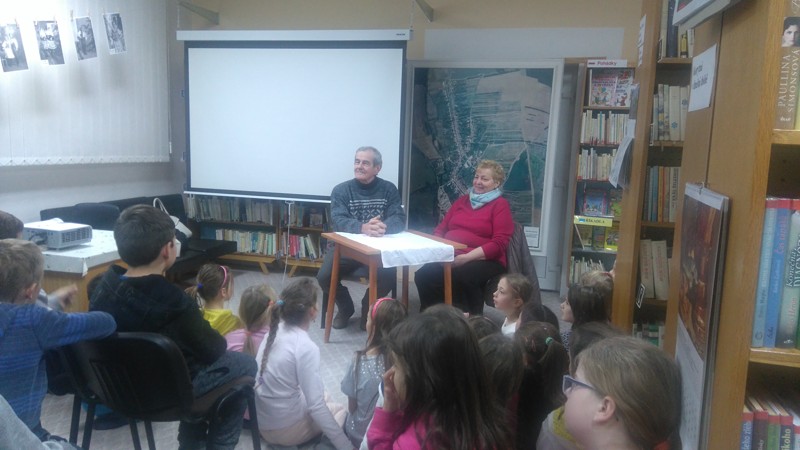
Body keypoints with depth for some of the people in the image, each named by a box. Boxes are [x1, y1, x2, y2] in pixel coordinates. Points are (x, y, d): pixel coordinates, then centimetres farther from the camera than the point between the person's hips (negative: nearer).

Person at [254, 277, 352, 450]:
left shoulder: (275, 330, -3)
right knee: (339, 410, 18)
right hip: (283, 430, -7)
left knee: (322, 396, 29)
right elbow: (316, 408, -24)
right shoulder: (306, 348, -25)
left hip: (260, 420, 7)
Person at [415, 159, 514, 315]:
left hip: (484, 261, -4)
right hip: (450, 257, 5)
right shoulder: (462, 200, 23)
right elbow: (440, 229, 22)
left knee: (460, 276, -38)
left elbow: (499, 244, -7)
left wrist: (467, 257, -18)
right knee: (423, 275, -26)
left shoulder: (500, 205, 4)